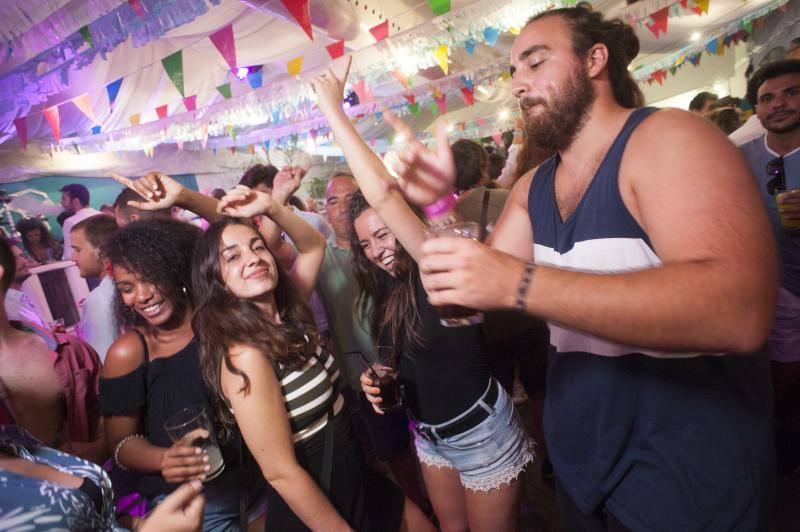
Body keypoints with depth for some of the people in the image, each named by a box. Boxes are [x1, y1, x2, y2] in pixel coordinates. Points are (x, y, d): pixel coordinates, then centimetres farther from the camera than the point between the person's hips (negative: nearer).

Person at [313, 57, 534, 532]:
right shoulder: (386, 292, 0)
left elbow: (384, 192, -37)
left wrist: (333, 110, -30)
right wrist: (377, 378, -7)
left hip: (481, 431, -7)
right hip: (429, 435, 8)